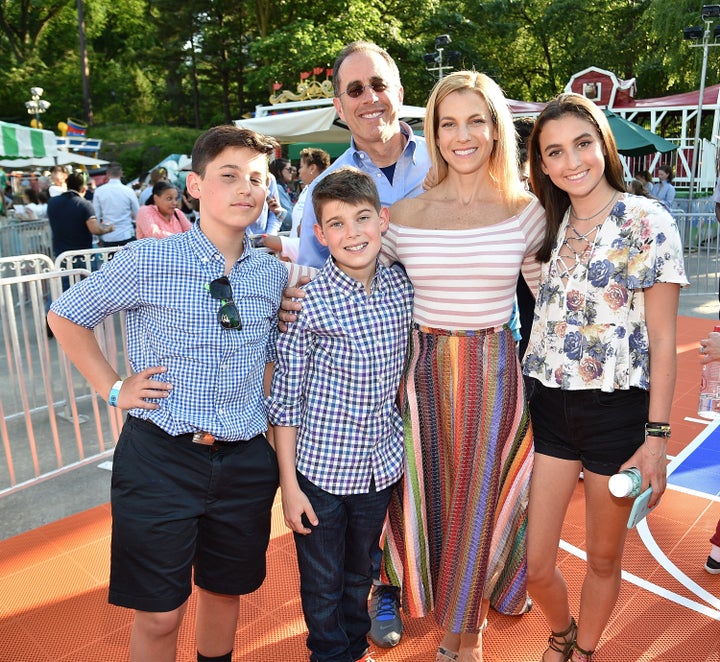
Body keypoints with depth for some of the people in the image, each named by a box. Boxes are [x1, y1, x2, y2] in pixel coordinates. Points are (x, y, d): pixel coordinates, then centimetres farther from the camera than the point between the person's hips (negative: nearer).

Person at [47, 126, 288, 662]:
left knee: (225, 591, 21)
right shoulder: (147, 262, -10)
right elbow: (66, 317, 3)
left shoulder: (275, 276, 1)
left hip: (246, 460, 4)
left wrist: (269, 422, 3)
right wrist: (114, 388, -3)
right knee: (159, 614, 8)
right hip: (162, 457, -3)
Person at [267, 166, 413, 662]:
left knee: (361, 570, 25)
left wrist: (403, 446, 9)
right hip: (321, 468, -4)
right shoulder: (307, 303, -17)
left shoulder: (402, 289, -5)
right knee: (323, 581, 17)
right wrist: (289, 485, -10)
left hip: (380, 466, 4)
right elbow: (285, 402, -12)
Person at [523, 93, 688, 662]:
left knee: (604, 558, 15)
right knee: (535, 565, 8)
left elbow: (662, 341, -8)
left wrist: (656, 438, -10)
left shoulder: (648, 223, -8)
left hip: (616, 409, -3)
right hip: (549, 407, 4)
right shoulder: (551, 226, 6)